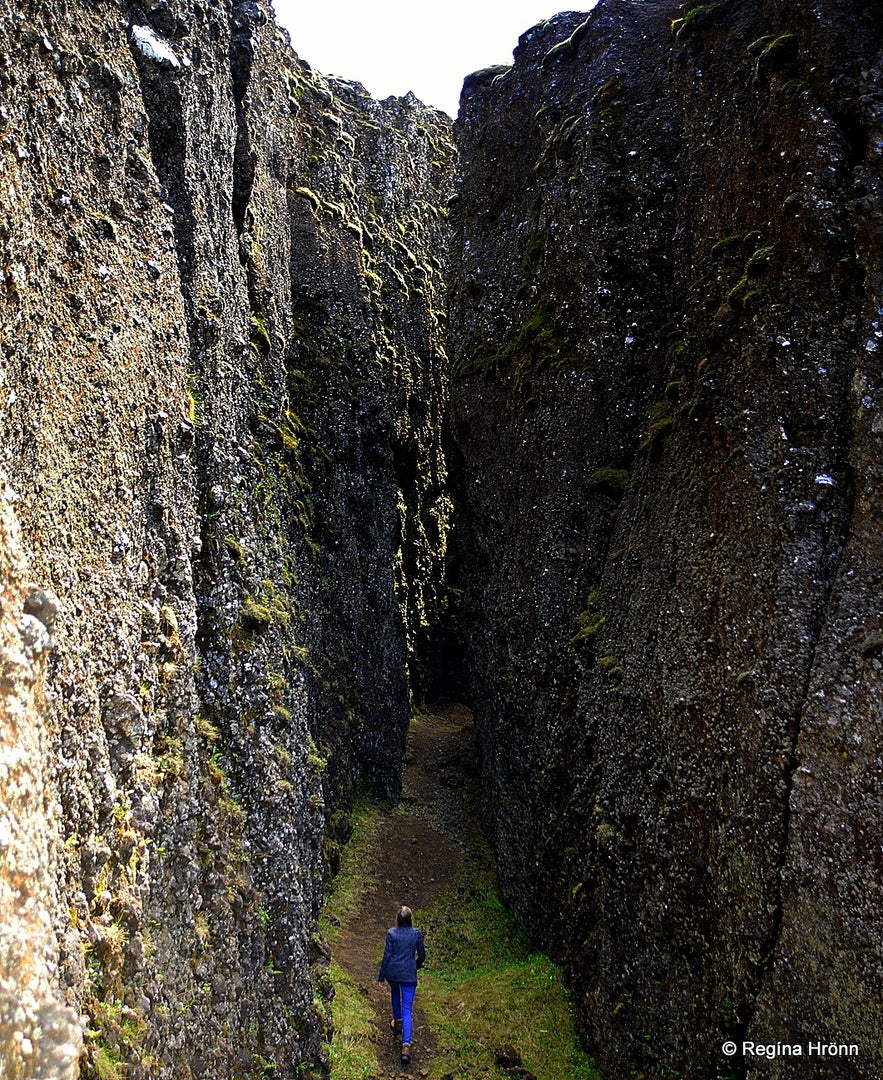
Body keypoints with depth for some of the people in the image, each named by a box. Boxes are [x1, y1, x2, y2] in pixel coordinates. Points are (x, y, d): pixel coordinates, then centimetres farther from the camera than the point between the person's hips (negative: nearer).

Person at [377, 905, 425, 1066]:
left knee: (395, 993, 34)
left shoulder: (391, 933, -10)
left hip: (392, 972, 1)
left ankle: (397, 1022, 46)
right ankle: (406, 1044, -11)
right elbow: (422, 955, 2)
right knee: (407, 1009, 1)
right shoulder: (416, 933, -7)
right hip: (409, 974, -1)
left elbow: (387, 955, -7)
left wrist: (381, 975, 3)